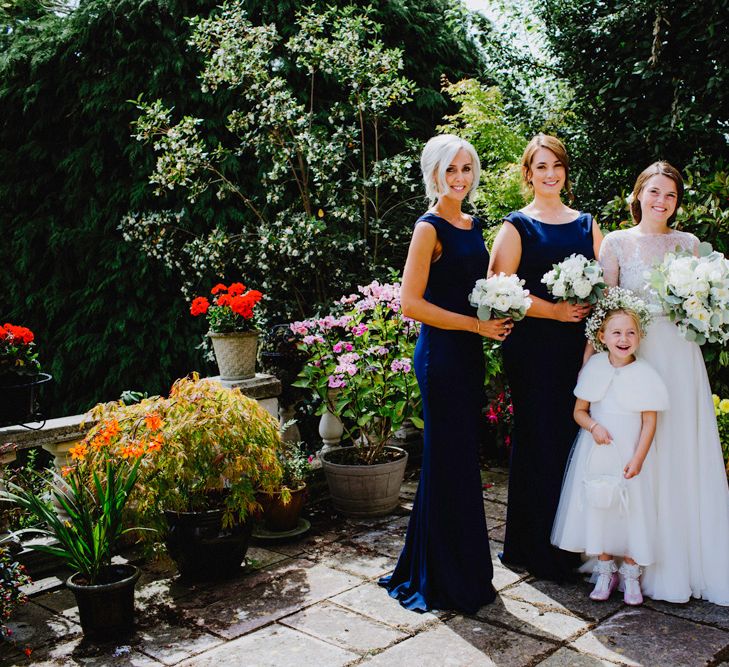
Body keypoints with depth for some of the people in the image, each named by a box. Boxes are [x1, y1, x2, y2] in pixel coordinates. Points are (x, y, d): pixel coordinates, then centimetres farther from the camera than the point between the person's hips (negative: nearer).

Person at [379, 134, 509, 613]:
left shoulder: (473, 225, 14)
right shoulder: (430, 228, -10)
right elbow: (411, 303, -17)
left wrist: (497, 317, 6)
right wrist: (476, 323, -15)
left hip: (469, 354, 8)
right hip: (441, 355, -8)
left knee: (463, 461, 14)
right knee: (449, 463, -1)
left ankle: (465, 571, 29)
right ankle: (447, 581, 13)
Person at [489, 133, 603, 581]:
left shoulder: (587, 224, 15)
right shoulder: (517, 226, 2)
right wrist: (554, 311, -15)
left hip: (579, 346, 4)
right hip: (533, 348, -4)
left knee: (577, 438, 4)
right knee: (539, 440, -1)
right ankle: (536, 548, 12)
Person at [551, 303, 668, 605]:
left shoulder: (646, 375, -8)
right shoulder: (594, 369, -2)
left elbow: (649, 422, -6)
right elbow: (579, 411, 5)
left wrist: (638, 458, -12)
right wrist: (593, 426, -15)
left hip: (629, 455, -2)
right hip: (596, 453, 2)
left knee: (631, 511, 2)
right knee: (597, 509, 7)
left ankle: (631, 573, 19)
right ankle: (605, 571, 24)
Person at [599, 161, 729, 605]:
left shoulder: (688, 243, 11)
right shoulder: (617, 242, 4)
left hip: (680, 357, 2)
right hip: (633, 354, -2)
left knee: (684, 455, 3)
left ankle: (688, 560, 15)